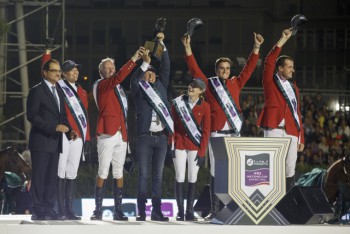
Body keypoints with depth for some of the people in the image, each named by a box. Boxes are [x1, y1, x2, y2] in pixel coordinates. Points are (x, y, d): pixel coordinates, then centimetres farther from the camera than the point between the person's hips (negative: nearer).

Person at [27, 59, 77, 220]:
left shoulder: (59, 92, 18)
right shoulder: (37, 91, -6)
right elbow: (32, 116, -14)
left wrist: (69, 131, 3)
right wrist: (54, 127, -20)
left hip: (55, 142, 8)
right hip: (41, 141, -7)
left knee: (51, 177, 7)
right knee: (39, 177, -6)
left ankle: (49, 209, 10)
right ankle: (38, 211, -5)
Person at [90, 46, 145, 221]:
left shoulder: (118, 88, 21)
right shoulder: (101, 85, -3)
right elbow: (118, 77, -18)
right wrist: (134, 59, -20)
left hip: (121, 134, 7)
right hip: (107, 134, -7)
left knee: (119, 172, 5)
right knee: (103, 171, -7)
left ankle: (118, 210, 5)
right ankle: (98, 209, -4)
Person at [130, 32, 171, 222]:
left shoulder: (160, 87, 15)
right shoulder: (139, 90, 4)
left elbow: (166, 68, 9)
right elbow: (134, 81, -16)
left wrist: (162, 45, 3)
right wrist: (145, 63, -25)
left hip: (161, 137, 4)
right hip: (145, 137, -4)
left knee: (158, 176, 5)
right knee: (143, 175, -3)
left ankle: (156, 211, 6)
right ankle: (141, 211, -4)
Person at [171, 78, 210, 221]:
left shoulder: (204, 107, -2)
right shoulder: (178, 103, 0)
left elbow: (206, 131, -1)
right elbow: (172, 125, 3)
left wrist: (202, 152, -6)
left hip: (195, 145, 0)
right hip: (179, 144, 0)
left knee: (192, 178, 1)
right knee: (180, 177, -1)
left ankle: (190, 211, 6)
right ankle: (180, 211, 3)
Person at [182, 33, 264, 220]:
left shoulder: (235, 84, 12)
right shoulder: (209, 84, 6)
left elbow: (249, 68, 11)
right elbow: (194, 69, 0)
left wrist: (256, 47, 4)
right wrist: (188, 49, -8)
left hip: (234, 134, 3)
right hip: (216, 134, -2)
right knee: (216, 172, -1)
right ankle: (214, 210, 1)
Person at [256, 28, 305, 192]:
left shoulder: (293, 87, 19)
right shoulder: (270, 82, 6)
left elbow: (297, 112, 17)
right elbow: (269, 62, -9)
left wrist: (301, 137, 13)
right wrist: (282, 40, -11)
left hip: (291, 132, 5)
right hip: (274, 128, -5)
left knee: (290, 169, 4)